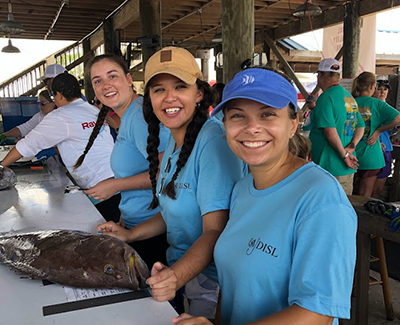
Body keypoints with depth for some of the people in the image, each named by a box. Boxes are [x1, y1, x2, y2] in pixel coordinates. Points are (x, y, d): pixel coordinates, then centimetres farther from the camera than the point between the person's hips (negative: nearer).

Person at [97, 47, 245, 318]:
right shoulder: (175, 141, 4)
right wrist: (130, 235, 8)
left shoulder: (215, 141, -24)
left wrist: (177, 275, -39)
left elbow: (216, 230, -27)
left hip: (212, 281, -8)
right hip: (181, 269, 8)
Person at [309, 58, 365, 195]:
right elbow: (361, 126, 17)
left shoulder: (326, 97, -14)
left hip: (330, 167, -9)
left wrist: (344, 154, -14)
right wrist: (351, 146, 2)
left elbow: (330, 131, -23)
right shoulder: (350, 97, 14)